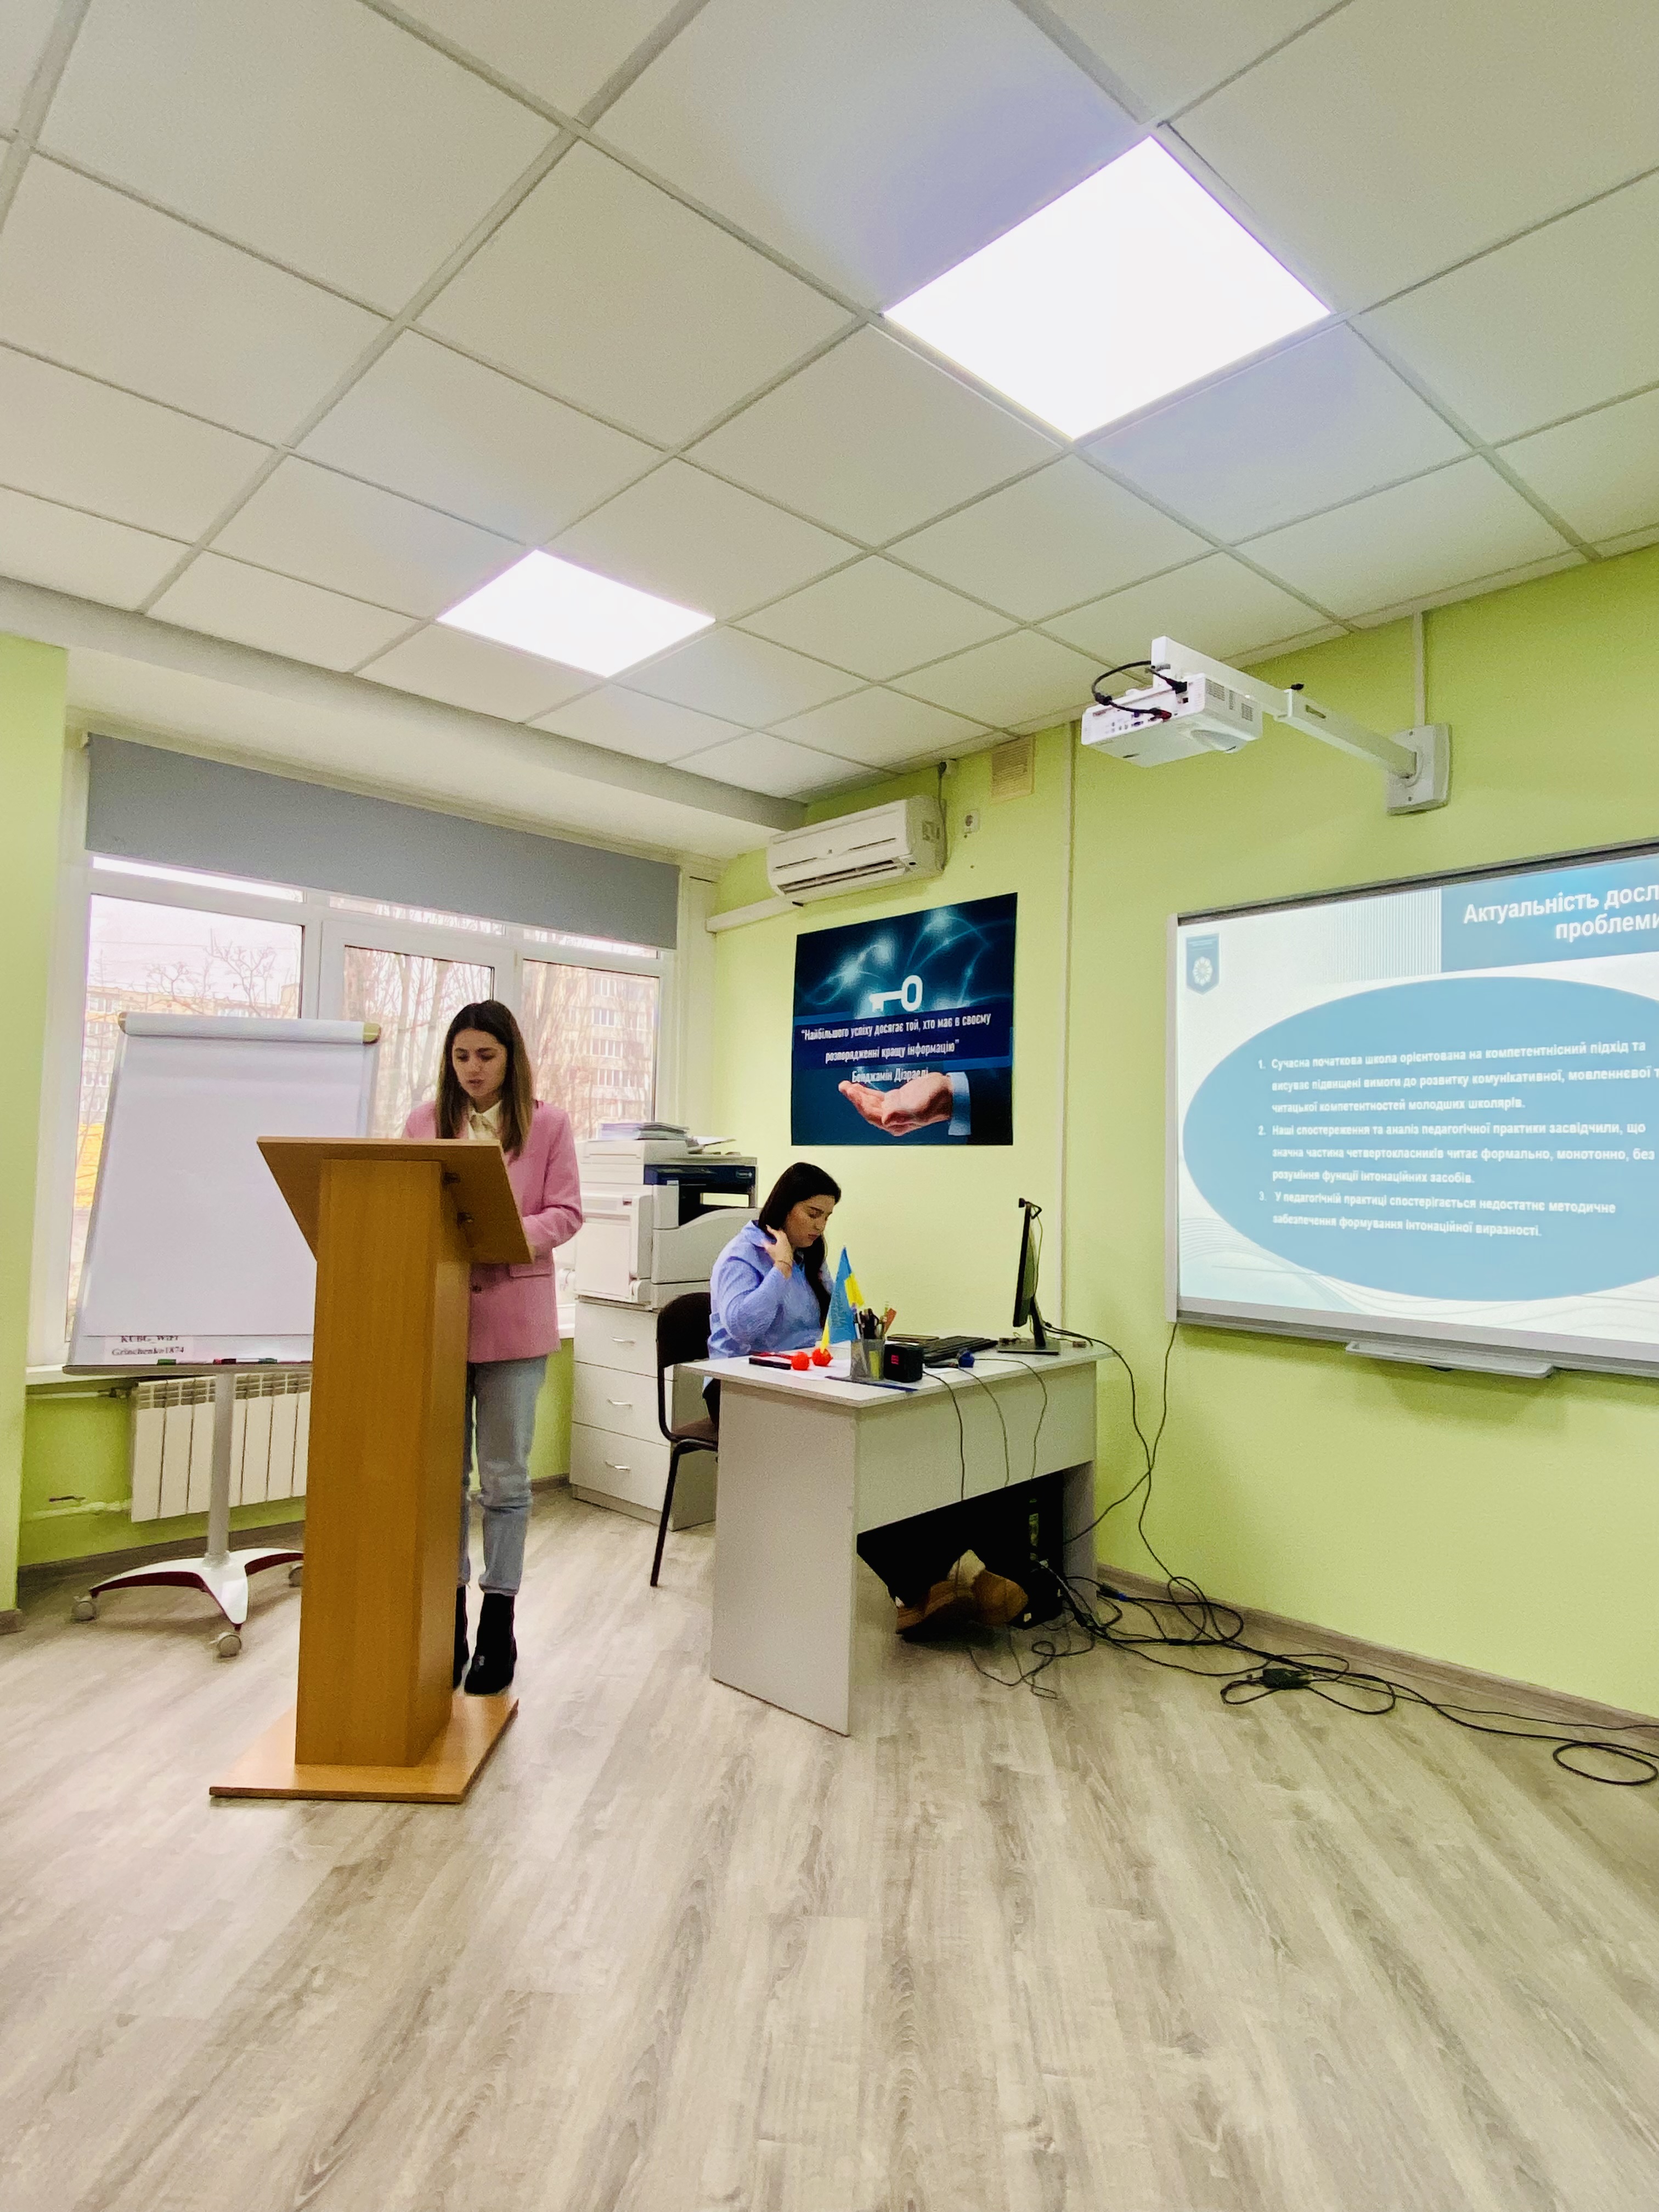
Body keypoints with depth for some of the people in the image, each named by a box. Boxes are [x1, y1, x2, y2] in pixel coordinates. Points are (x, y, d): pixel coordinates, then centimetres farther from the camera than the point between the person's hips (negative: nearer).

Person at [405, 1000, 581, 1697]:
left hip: (512, 1315, -2)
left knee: (504, 1478, 6)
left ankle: (498, 1626, 18)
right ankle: (449, 1617, 23)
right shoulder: (424, 1121, 7)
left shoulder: (547, 1123, 1)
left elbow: (565, 1214, -2)